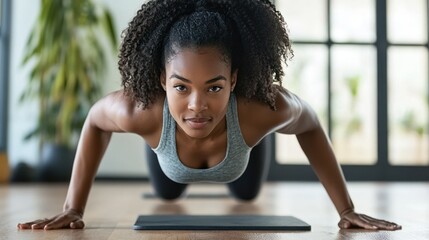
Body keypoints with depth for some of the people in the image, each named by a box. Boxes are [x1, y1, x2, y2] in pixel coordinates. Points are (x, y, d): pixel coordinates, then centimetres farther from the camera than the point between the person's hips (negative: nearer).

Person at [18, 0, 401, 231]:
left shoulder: (265, 107, -48)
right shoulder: (141, 110, -47)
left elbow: (309, 124, -23)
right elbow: (95, 122, -22)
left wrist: (347, 210, -20)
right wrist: (73, 209, -22)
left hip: (241, 130, 0)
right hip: (169, 131, 0)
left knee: (247, 192, 35)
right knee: (166, 192, 34)